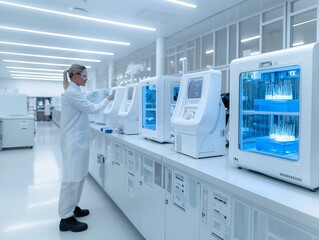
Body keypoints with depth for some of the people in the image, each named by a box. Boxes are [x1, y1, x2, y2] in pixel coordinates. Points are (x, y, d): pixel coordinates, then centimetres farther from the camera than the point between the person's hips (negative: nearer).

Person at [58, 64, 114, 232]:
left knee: (77, 176, 15)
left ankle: (72, 207, 27)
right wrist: (107, 100, -3)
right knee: (72, 177, -5)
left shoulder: (73, 91, 16)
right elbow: (92, 109, -16)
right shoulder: (72, 92, -16)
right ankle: (66, 218, 5)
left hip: (78, 139, 10)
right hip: (74, 140, -10)